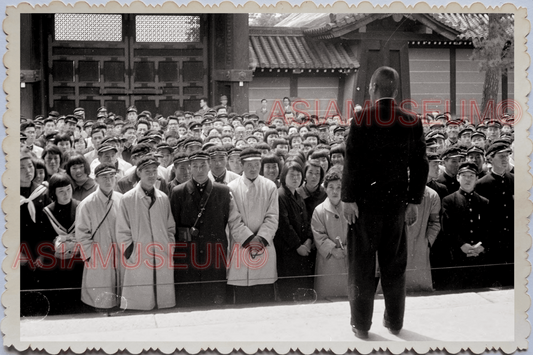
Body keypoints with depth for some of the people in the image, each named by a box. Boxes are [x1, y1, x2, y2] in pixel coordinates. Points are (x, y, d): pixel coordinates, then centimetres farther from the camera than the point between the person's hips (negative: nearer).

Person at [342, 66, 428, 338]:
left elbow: (352, 162, -13)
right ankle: (394, 321, 22)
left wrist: (348, 199, -8)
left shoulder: (362, 120, -11)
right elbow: (420, 165, 0)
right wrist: (414, 201, 7)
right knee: (394, 264, 15)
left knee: (362, 265, 6)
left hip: (366, 203, -3)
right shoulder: (412, 122, -1)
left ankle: (361, 324, 11)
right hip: (397, 203, 3)